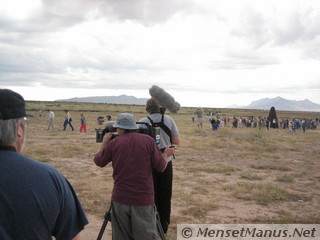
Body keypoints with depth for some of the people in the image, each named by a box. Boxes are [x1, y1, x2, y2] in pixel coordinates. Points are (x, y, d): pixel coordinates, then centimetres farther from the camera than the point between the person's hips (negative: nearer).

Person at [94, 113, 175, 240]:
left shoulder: (114, 143, 0)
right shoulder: (148, 140, -3)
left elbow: (98, 161, 14)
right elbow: (161, 167, -2)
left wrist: (104, 142, 28)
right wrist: (166, 154, 18)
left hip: (120, 199, 2)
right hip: (144, 200, -1)